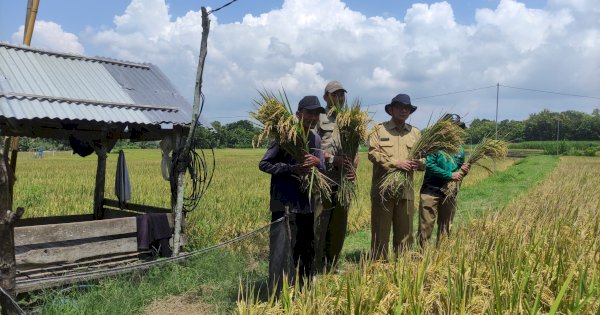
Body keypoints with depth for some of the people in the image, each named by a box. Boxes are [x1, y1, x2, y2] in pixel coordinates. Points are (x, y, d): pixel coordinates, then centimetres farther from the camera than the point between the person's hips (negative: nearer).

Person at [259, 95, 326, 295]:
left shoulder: (316, 139, 9)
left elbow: (322, 169, 11)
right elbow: (264, 164, -8)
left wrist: (317, 163, -12)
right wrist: (292, 169, -18)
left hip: (306, 203, 7)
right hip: (285, 204, -7)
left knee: (306, 250, 15)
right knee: (283, 252, -7)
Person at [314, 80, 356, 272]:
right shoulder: (319, 118, 2)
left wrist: (353, 168, -4)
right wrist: (333, 158, -16)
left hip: (344, 181, 5)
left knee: (339, 226, 10)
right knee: (319, 225, -6)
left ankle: (331, 268, 22)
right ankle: (317, 269, 4)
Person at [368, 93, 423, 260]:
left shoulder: (415, 133, 16)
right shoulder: (379, 129, 5)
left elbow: (423, 158, 14)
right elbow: (373, 153, -8)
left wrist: (419, 163, -9)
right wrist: (395, 163, -17)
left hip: (406, 190, 4)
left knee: (405, 233, 8)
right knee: (380, 231, 2)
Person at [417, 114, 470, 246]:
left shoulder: (459, 148, 12)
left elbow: (459, 172, 19)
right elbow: (429, 165, -16)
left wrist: (463, 171, -4)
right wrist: (450, 175, -18)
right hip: (431, 191, -5)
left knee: (445, 228, 12)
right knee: (426, 225, -3)